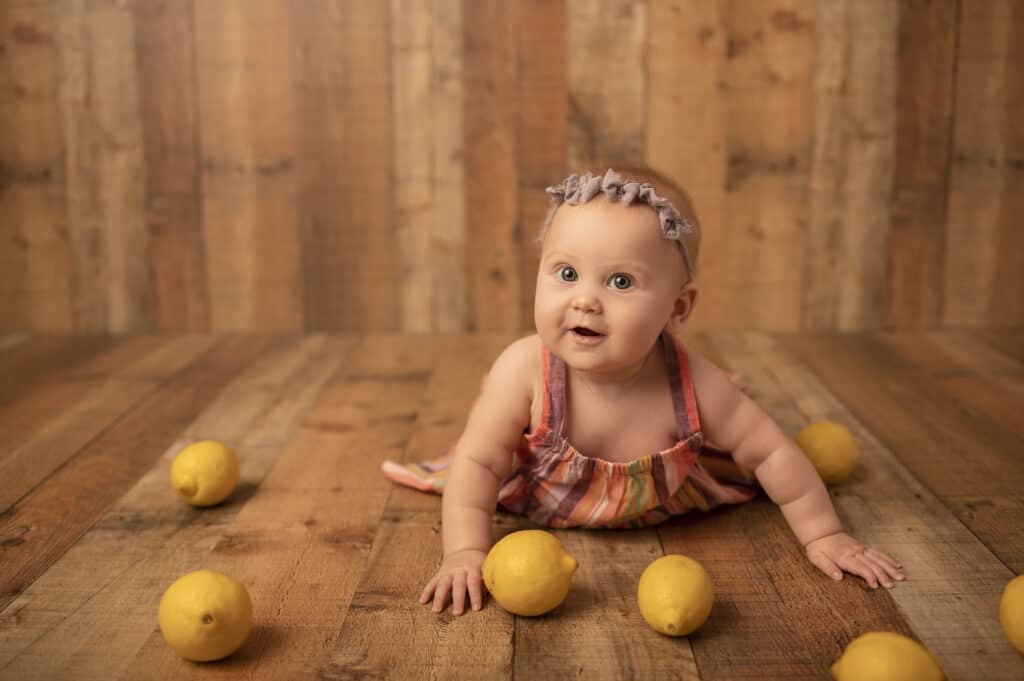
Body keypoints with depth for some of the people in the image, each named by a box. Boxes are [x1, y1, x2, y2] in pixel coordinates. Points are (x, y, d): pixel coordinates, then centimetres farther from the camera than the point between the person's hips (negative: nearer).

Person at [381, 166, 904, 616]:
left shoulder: (694, 387, -36)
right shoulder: (524, 370, -39)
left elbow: (772, 453, -22)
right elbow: (477, 462, -31)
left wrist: (822, 535, -16)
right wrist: (465, 552, -40)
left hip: (662, 500, 1)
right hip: (544, 495, -1)